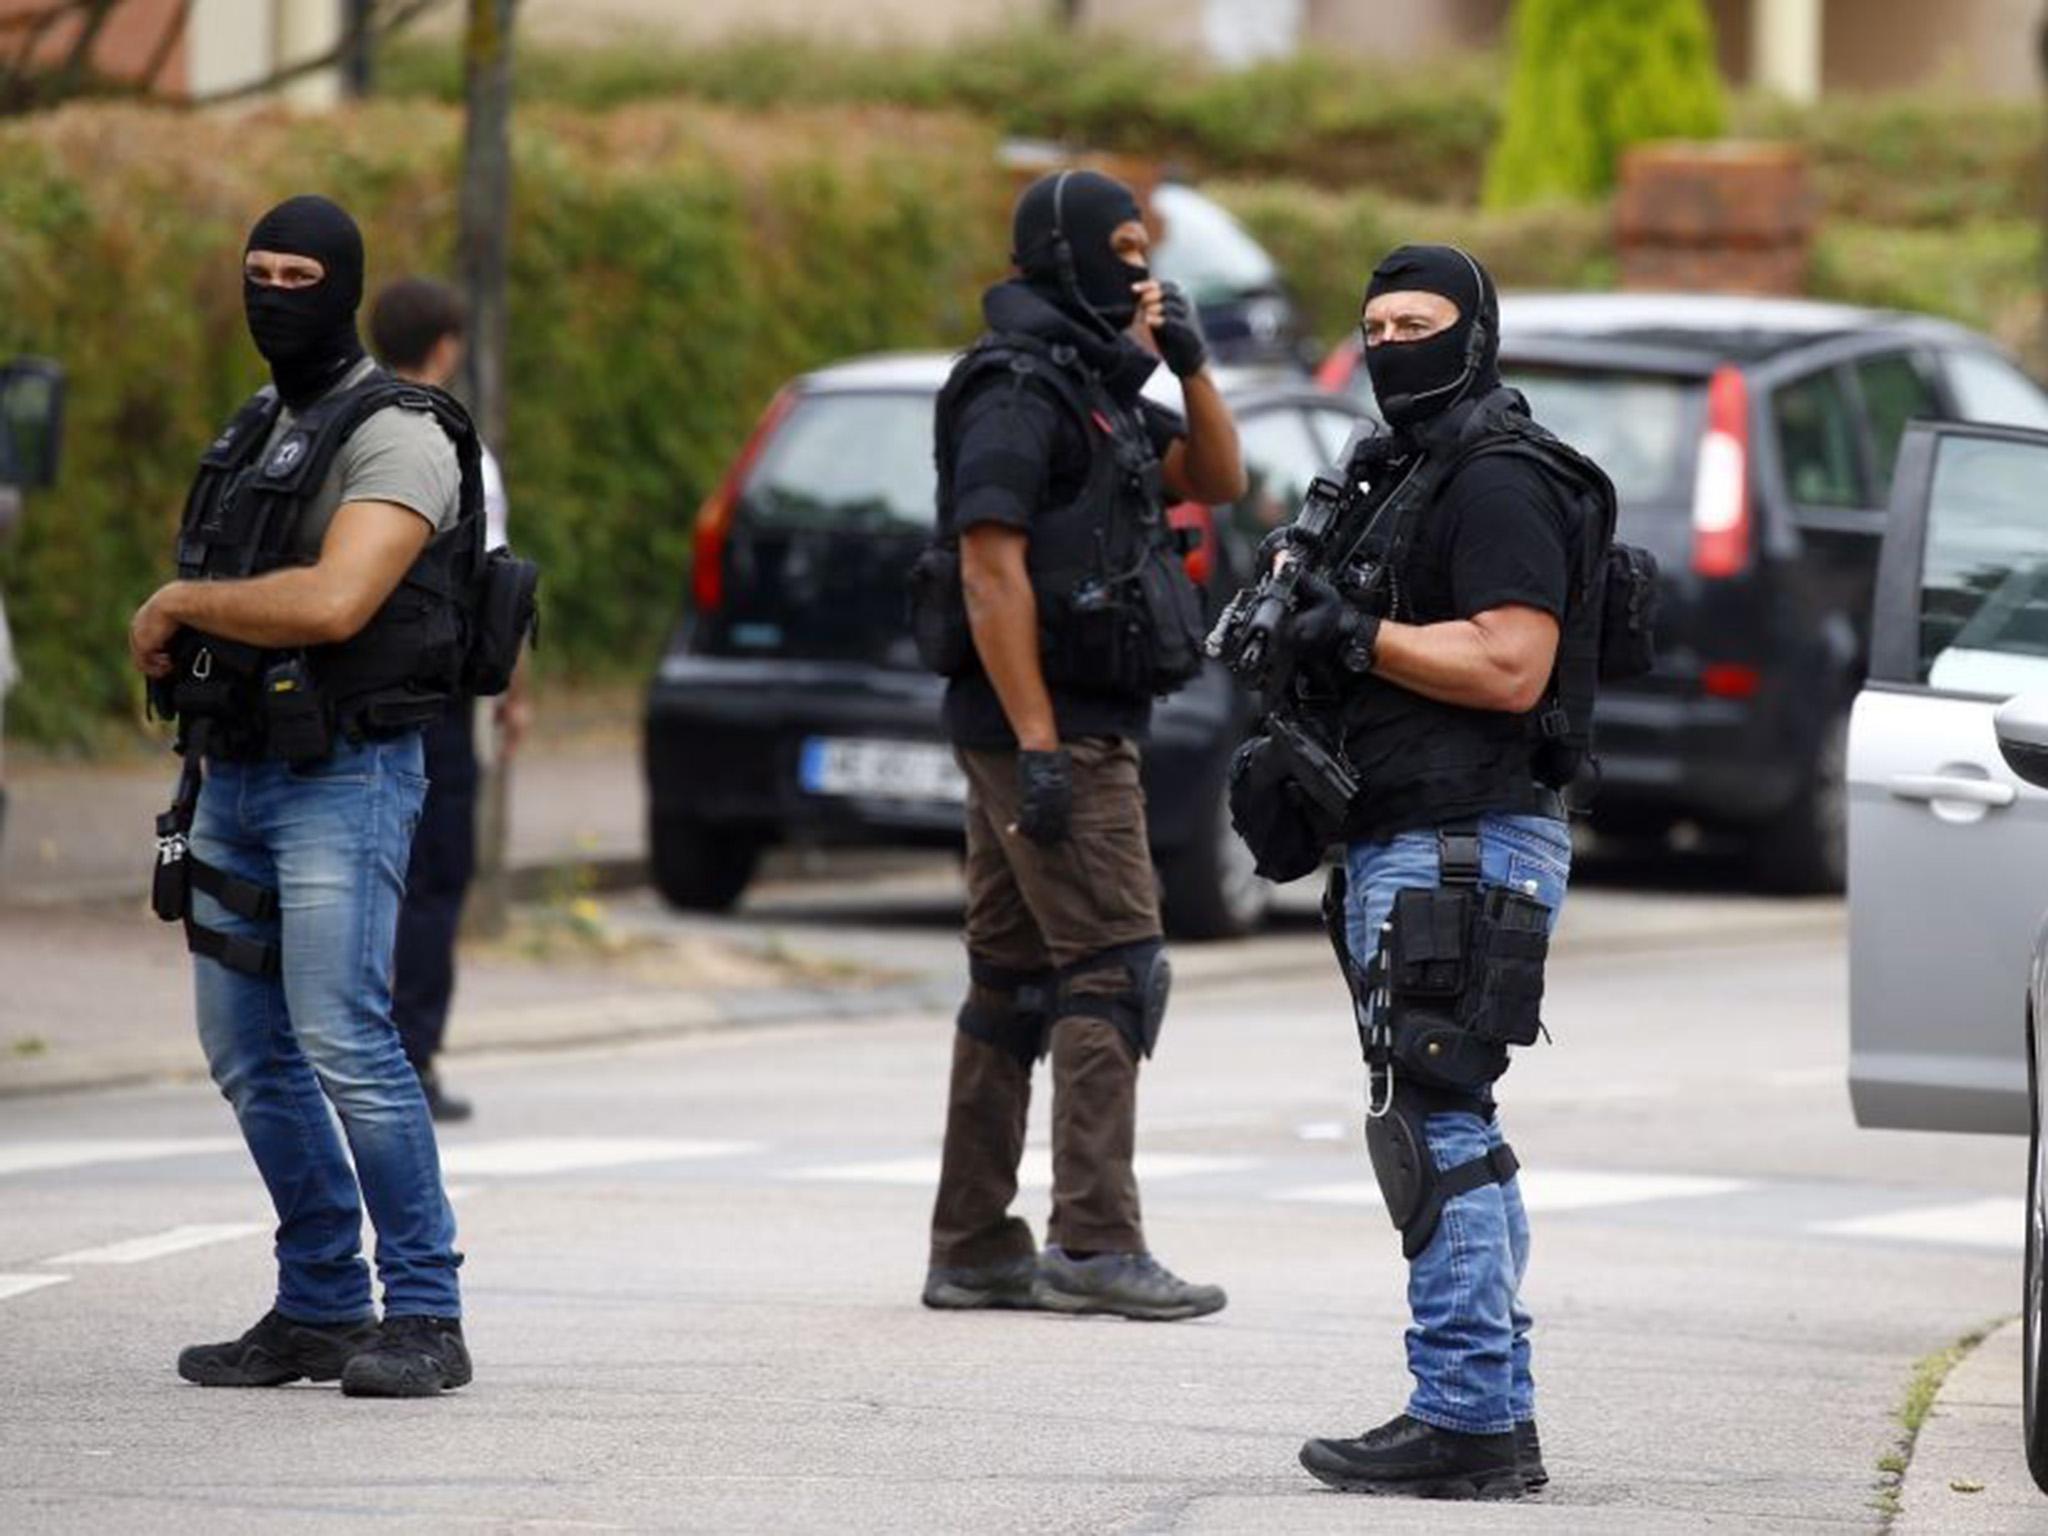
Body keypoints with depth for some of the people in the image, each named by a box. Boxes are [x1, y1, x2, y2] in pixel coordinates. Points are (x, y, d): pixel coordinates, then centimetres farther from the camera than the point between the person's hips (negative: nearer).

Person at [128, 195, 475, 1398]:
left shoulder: (397, 439, -12)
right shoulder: (256, 436, 16)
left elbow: (331, 604, -26)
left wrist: (177, 601, -13)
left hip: (346, 781, -9)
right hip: (235, 779, 9)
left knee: (343, 1038, -17)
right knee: (250, 1051, 8)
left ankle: (426, 1319, -13)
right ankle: (321, 1308, 15)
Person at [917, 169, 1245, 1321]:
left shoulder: (1096, 391, 17)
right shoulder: (1016, 393, -13)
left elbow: (1218, 483, 21)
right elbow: (992, 571, -20)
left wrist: (1191, 365, 4)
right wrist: (1039, 748, -24)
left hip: (1073, 728, 10)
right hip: (1048, 727, -10)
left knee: (1016, 983, 10)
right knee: (1114, 968, -13)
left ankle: (974, 1249, 13)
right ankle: (1097, 1246, -16)